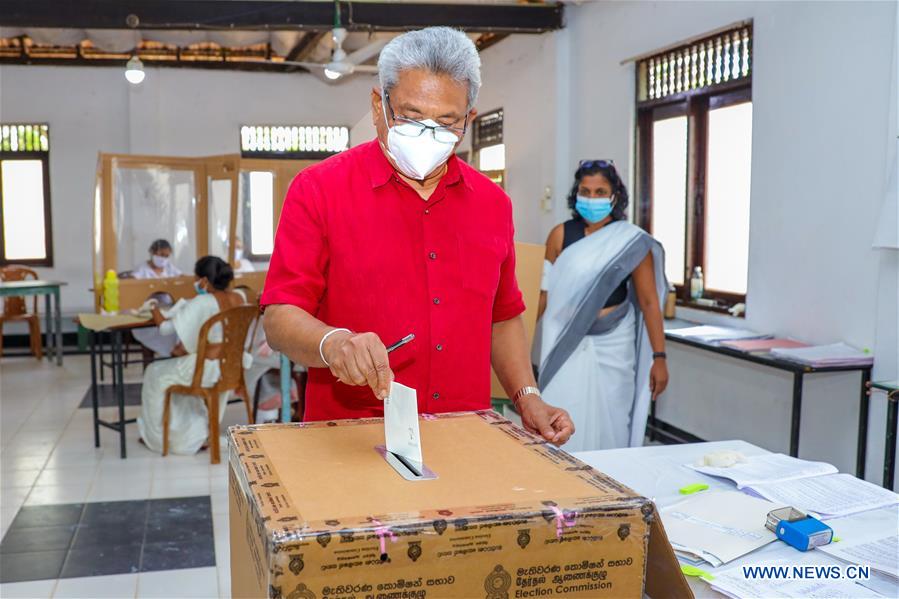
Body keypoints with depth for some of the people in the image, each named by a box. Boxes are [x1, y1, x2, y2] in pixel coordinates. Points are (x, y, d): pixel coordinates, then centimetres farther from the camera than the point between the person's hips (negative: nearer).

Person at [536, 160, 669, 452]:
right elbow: (545, 293, 4)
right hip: (567, 346, 0)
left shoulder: (632, 242, -2)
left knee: (608, 424, 5)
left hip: (612, 345, 0)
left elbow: (649, 302, -1)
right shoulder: (561, 235, 0)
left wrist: (659, 357, -4)